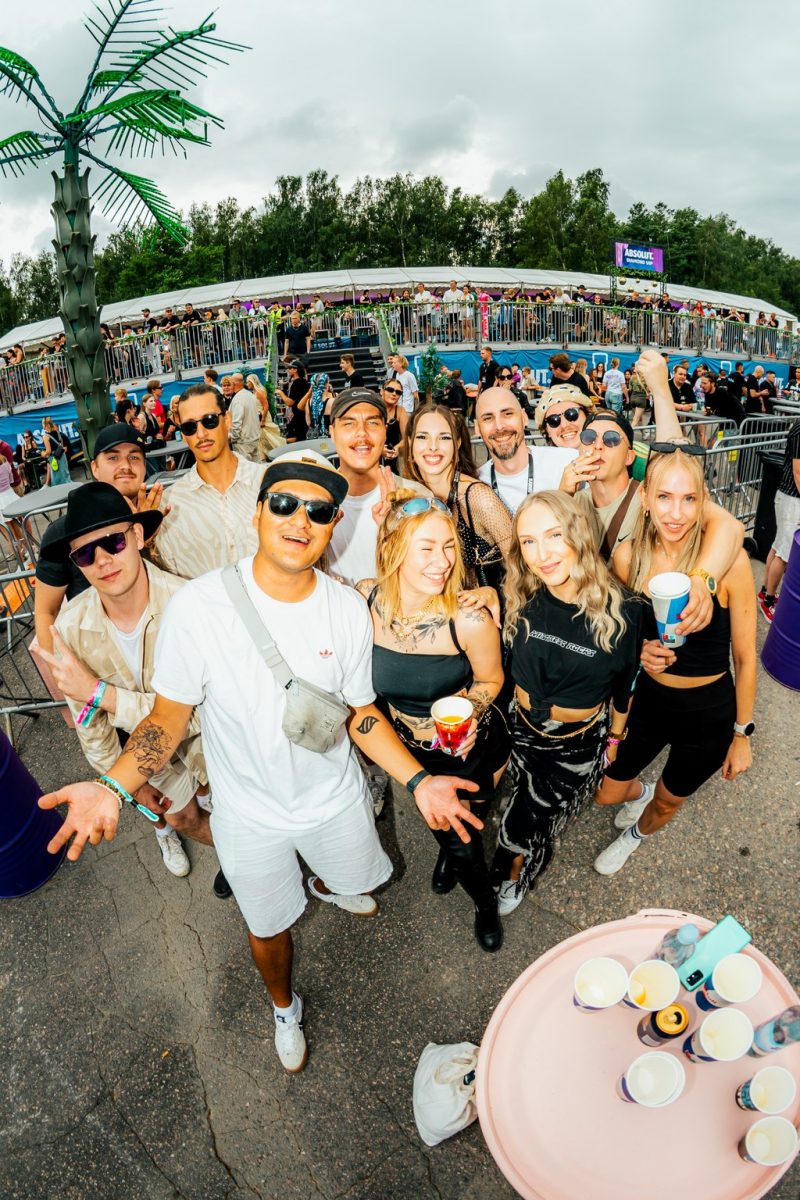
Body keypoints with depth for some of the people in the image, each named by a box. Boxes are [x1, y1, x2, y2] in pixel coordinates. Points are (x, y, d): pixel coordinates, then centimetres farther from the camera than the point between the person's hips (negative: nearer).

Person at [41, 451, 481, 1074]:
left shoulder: (348, 609, -17)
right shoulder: (198, 606, -26)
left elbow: (360, 711, -5)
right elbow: (170, 716, -15)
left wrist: (418, 781, -14)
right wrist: (114, 788, -30)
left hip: (336, 796, 2)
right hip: (251, 813, -2)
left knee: (357, 878, 30)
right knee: (268, 926, 23)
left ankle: (324, 882, 70)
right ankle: (285, 1006, 60)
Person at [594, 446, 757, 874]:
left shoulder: (729, 559, -24)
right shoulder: (628, 555, -14)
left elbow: (745, 657, -11)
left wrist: (742, 734, -3)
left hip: (709, 712, -2)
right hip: (647, 698, 2)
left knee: (668, 803, 23)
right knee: (606, 792, 16)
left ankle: (637, 833, 59)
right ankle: (638, 793, 54)